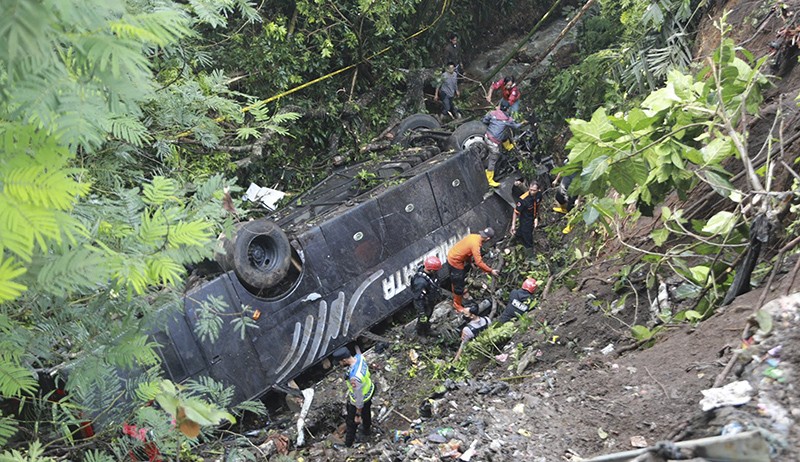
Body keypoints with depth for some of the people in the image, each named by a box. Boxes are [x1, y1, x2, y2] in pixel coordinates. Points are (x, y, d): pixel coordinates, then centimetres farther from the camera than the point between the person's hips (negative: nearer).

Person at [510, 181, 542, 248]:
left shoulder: (539, 194, -19)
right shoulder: (523, 199, -37)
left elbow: (537, 206, 0)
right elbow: (516, 212, -27)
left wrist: (536, 218, 0)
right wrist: (513, 225, -26)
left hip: (533, 218, 6)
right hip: (525, 220, -6)